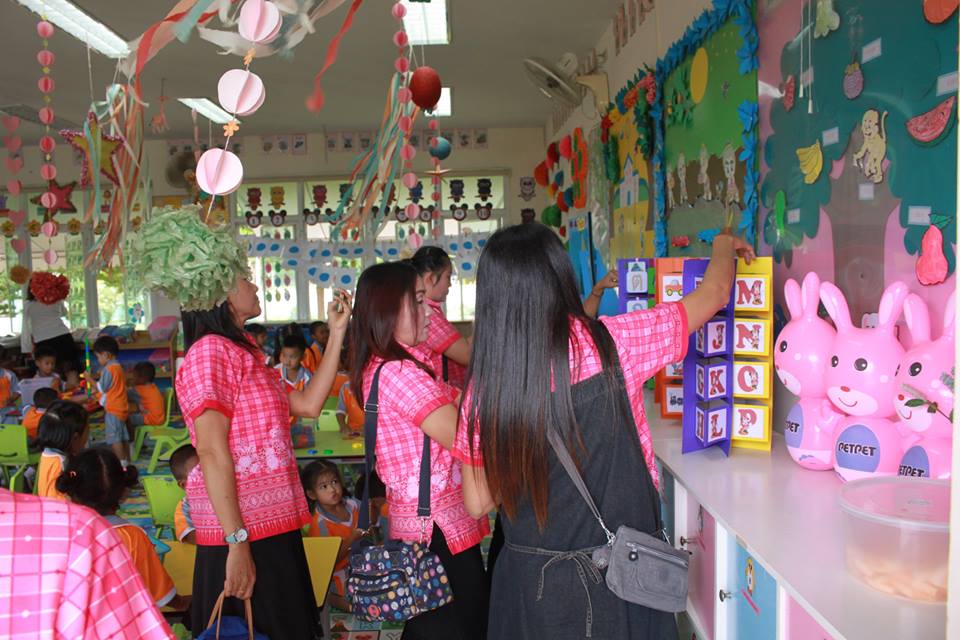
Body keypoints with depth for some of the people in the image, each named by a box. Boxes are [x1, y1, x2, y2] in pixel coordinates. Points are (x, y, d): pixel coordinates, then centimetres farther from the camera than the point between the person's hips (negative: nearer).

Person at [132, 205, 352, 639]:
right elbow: (212, 453, -21)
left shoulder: (242, 353, 15)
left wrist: (336, 336, 12)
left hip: (271, 526, 9)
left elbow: (308, 405, 12)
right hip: (244, 535, -9)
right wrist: (237, 542, -24)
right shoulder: (210, 352, -14)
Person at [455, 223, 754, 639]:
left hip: (532, 579, 1)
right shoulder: (614, 344, -17)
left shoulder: (484, 390, -13)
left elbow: (477, 504, -3)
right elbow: (715, 293, 0)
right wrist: (725, 246, 20)